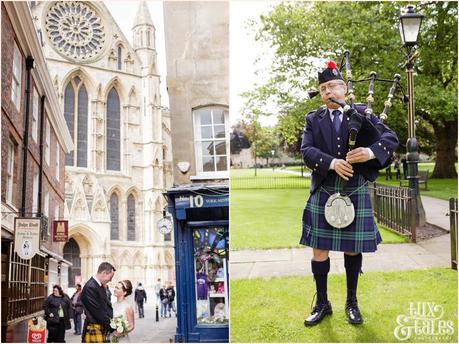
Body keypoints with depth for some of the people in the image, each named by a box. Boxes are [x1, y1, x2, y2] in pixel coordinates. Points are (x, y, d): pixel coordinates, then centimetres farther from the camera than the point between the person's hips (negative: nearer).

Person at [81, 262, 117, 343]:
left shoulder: (101, 286, 8)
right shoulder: (90, 287, -19)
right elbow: (98, 312, -19)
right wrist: (112, 328, -13)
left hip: (103, 328, 8)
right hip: (94, 329, -8)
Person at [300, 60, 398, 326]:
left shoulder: (361, 114, 5)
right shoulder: (313, 119, 7)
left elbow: (392, 138, -4)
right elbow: (306, 151, -7)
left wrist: (372, 151, -24)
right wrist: (332, 162, -24)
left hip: (355, 193, 0)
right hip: (323, 193, 1)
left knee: (352, 248, 9)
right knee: (319, 249, 3)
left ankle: (352, 302, 24)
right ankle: (322, 303, 18)